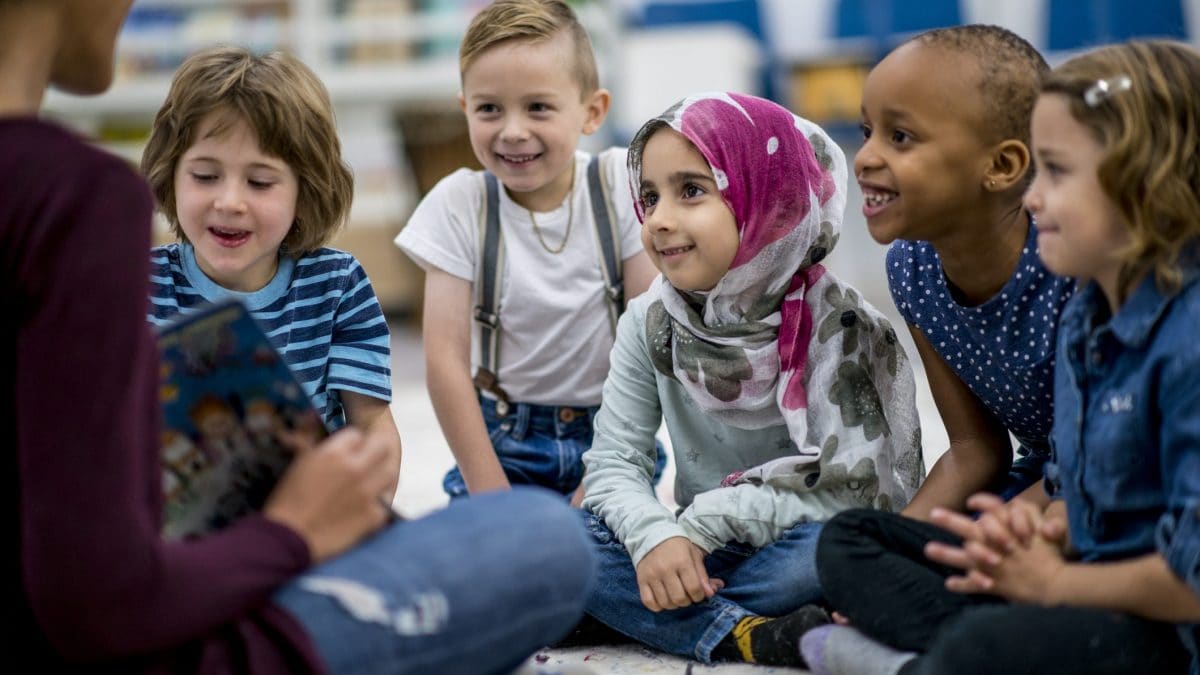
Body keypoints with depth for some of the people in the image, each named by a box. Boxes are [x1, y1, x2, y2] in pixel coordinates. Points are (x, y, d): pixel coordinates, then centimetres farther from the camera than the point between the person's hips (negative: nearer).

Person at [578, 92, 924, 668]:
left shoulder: (838, 326, -14)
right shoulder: (651, 323, -1)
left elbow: (847, 490, -20)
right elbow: (614, 463, -5)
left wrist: (704, 521, -22)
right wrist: (655, 537, -26)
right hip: (700, 559, 4)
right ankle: (750, 637, -29)